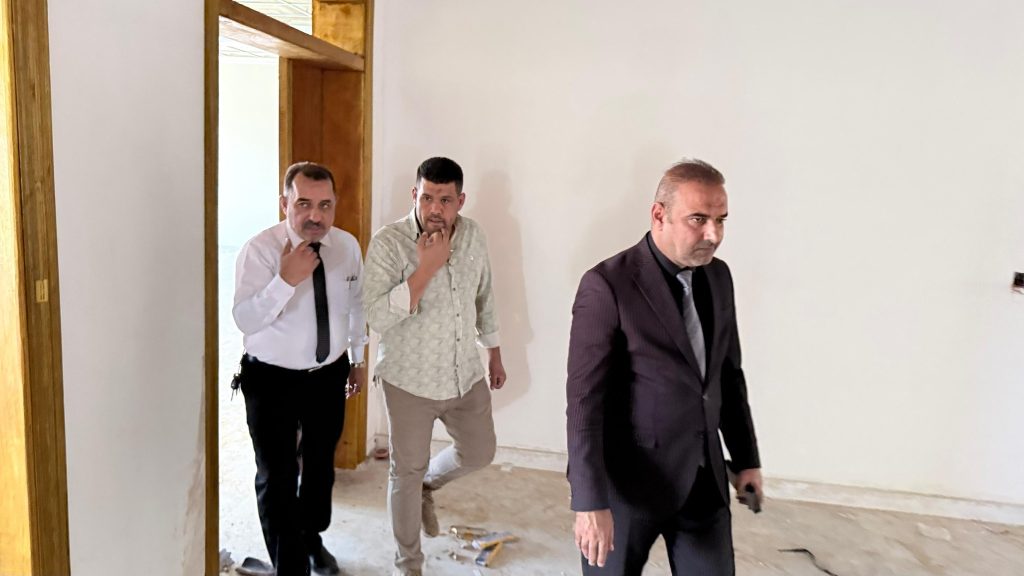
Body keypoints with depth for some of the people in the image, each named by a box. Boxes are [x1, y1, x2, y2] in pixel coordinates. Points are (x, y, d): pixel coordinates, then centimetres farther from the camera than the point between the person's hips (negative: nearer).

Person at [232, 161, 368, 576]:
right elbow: (245, 320, -28)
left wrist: (357, 359, 15)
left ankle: (313, 540, 48)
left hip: (329, 376, 5)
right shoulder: (259, 251, -19)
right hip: (272, 380, -4)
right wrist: (286, 280, -40)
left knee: (320, 465, 22)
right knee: (277, 479, 3)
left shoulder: (348, 246, -6)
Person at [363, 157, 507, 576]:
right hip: (410, 381, -4)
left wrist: (494, 353, 17)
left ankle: (427, 486, 50)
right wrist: (427, 266, -33)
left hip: (465, 375, 5)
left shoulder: (473, 235, -4)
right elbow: (378, 318, -29)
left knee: (479, 454, 19)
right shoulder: (388, 243, -20)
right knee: (406, 472, 12)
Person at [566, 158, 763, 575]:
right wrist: (590, 501, -21)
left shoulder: (717, 276, 3)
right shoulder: (607, 284, -19)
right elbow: (584, 400, -20)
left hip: (704, 475, 6)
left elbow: (729, 373, 12)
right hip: (630, 476, -6)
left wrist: (746, 457, 15)